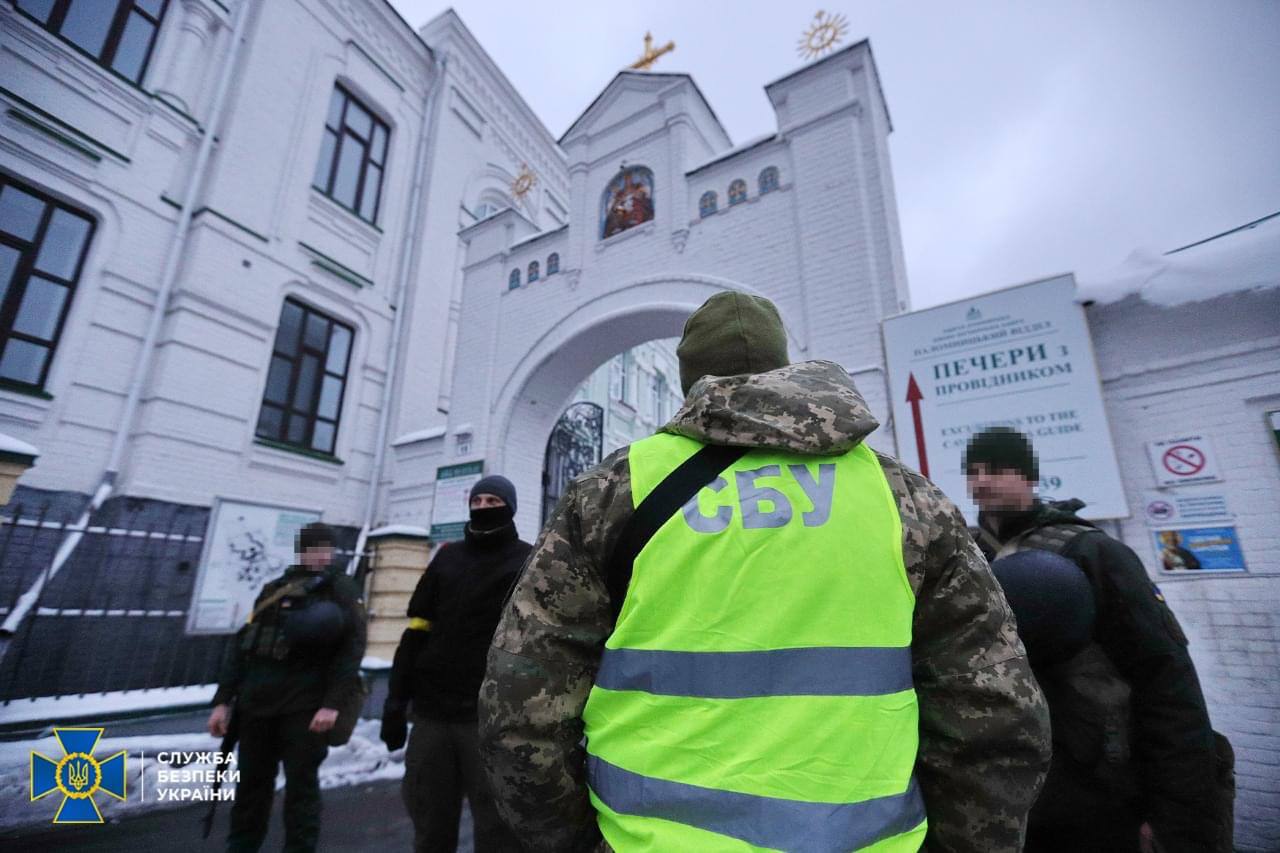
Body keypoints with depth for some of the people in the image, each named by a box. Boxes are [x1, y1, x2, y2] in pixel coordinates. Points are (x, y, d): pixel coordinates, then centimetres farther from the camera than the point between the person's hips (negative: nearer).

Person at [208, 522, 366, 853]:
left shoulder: (341, 588, 0)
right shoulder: (273, 589, 14)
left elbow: (352, 646, -9)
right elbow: (241, 645, 16)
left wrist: (332, 703, -17)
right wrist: (223, 700, 9)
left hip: (306, 705, -4)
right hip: (257, 701, 4)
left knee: (301, 786, 2)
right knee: (251, 784, 14)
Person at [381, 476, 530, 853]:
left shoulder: (528, 563, 0)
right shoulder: (447, 557, 13)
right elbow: (416, 631, 12)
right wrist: (396, 700, 6)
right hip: (431, 712, 4)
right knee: (430, 823, 14)